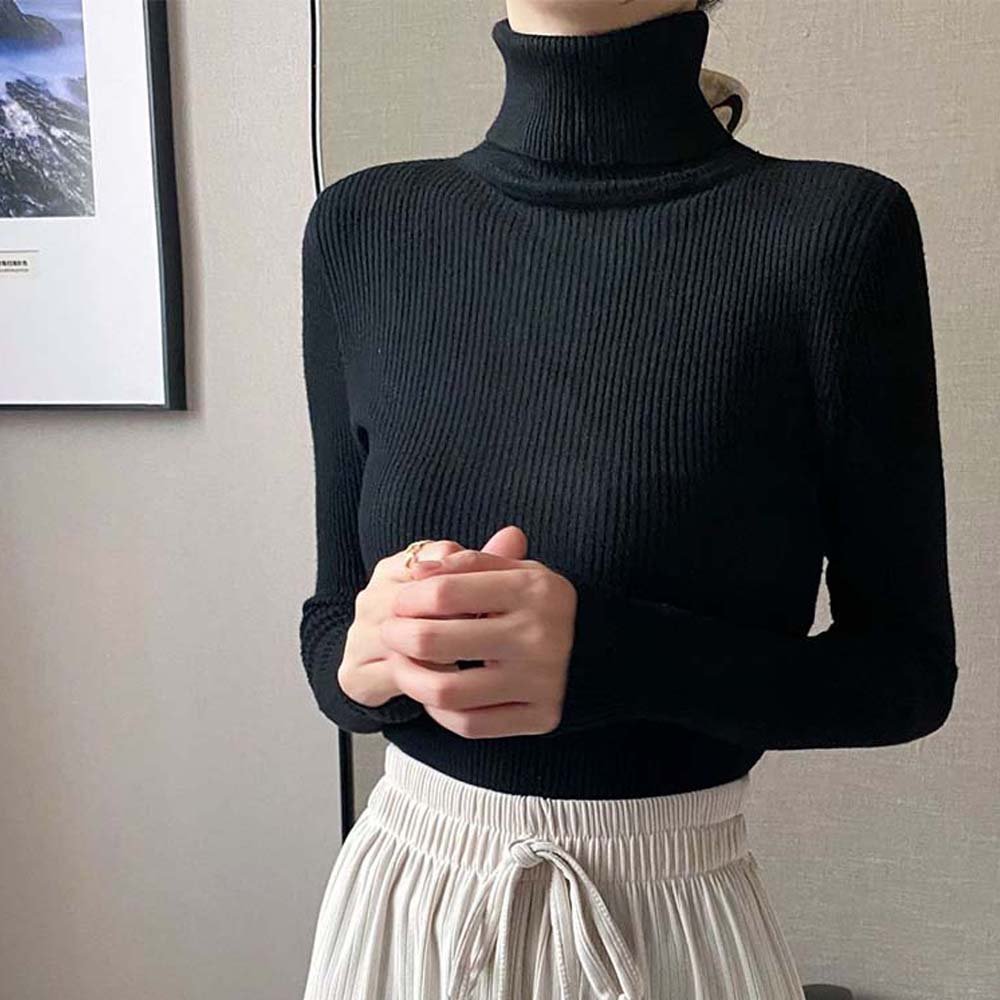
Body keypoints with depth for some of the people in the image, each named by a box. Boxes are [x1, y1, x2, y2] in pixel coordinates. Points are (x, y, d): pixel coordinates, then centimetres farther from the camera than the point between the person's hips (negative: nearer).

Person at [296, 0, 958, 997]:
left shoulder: (835, 229, -15)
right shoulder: (363, 228, -4)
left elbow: (907, 669, -8)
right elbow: (330, 629, 3)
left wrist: (612, 657, -23)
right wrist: (371, 653, -19)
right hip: (396, 897, 3)